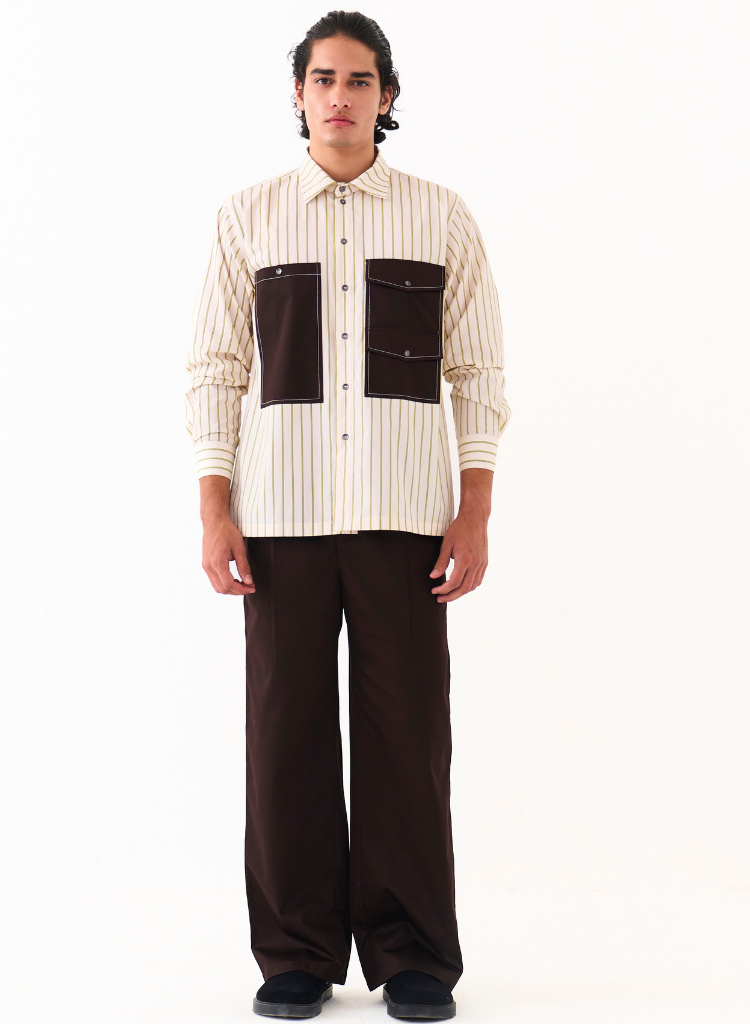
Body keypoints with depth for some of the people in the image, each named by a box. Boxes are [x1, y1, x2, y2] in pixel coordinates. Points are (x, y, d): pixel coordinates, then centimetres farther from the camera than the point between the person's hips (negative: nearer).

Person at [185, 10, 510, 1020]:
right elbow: (216, 369, 8)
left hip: (403, 510, -1)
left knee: (407, 727, 0)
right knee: (287, 728, 2)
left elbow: (479, 374, 6)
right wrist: (214, 514, 0)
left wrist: (476, 517, -2)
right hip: (281, 509, 1)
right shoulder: (248, 218, 9)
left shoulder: (442, 218, 7)